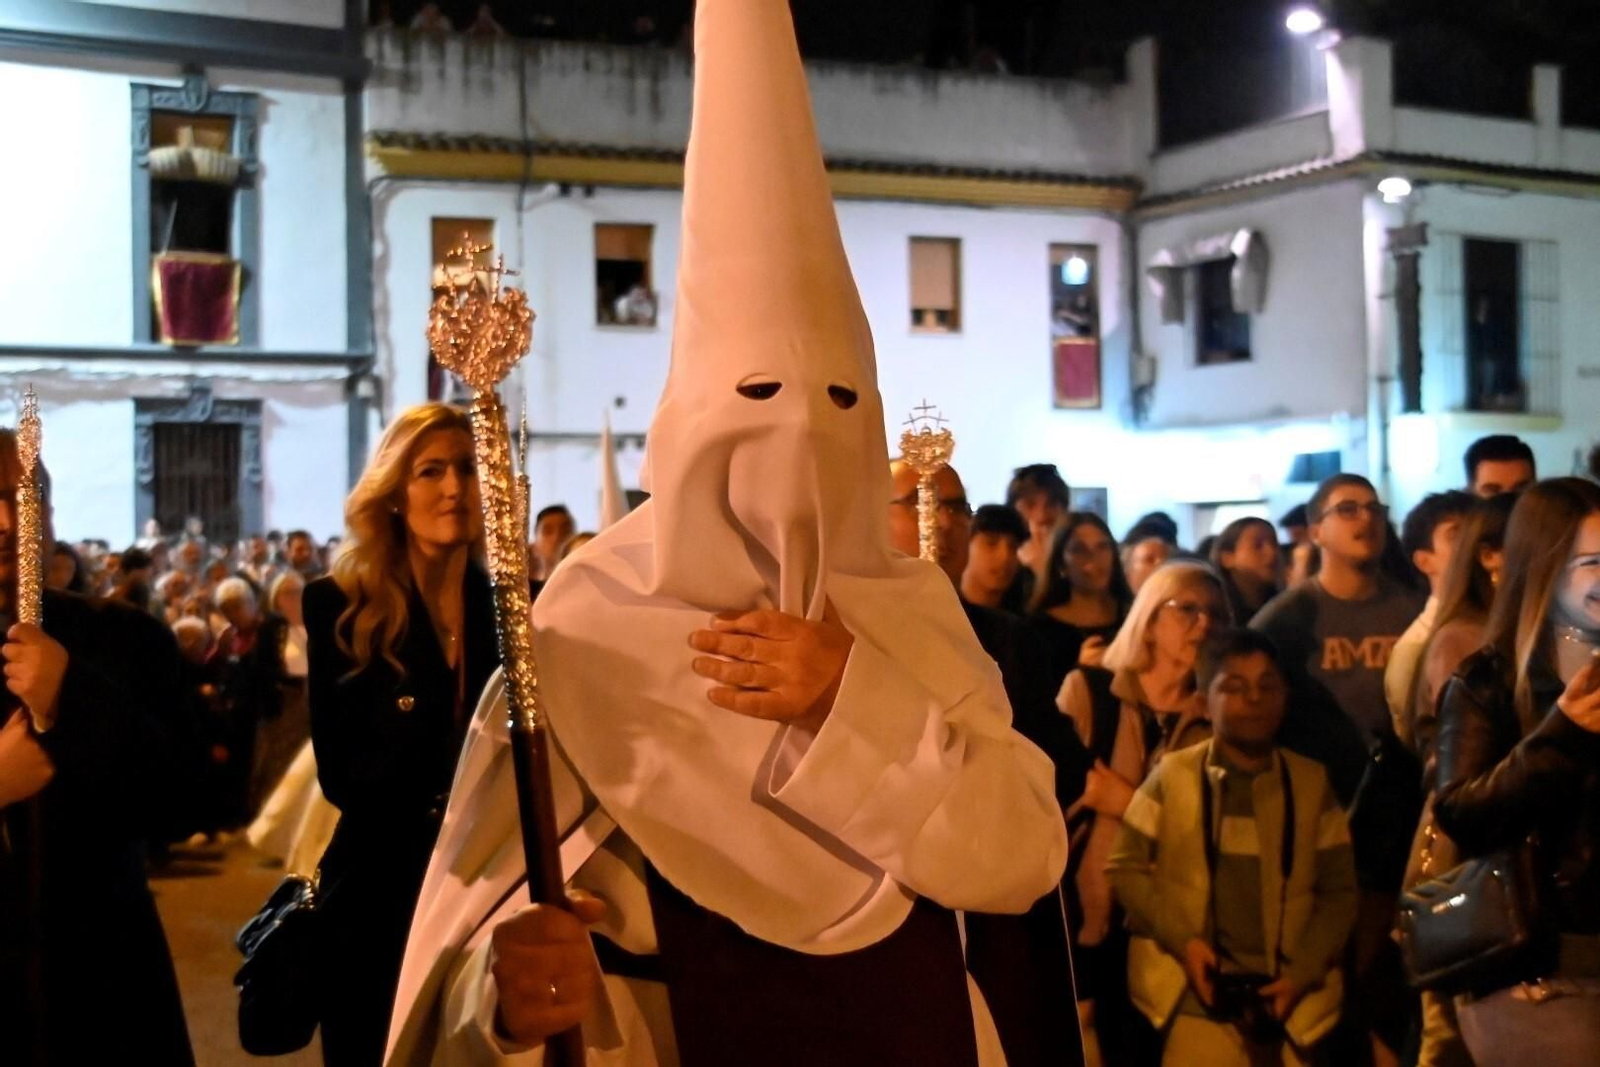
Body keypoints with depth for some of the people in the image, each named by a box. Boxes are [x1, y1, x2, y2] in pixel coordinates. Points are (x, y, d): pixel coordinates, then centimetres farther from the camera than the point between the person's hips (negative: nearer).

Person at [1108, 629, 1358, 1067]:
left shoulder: (1312, 783, 8)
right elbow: (1125, 868, 3)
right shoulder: (1173, 777, 2)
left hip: (1286, 999, 2)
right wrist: (1182, 940, -10)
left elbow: (1339, 891, 8)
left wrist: (1302, 973, -5)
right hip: (1200, 994, -2)